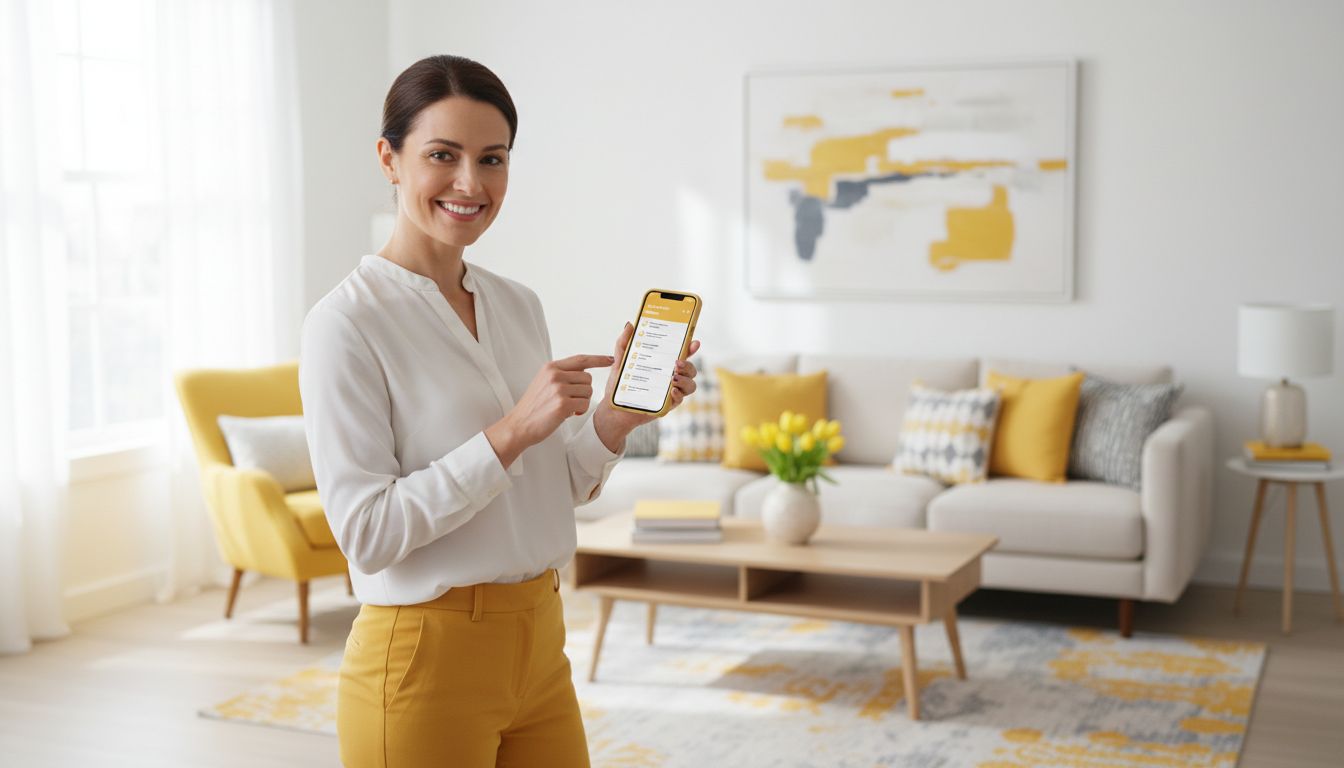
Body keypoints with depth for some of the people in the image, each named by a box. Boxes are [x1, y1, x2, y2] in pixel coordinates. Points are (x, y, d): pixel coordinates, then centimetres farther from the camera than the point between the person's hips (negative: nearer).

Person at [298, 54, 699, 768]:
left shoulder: (520, 305, 7)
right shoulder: (346, 322, -13)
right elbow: (365, 532, -19)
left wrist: (614, 418, -6)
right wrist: (510, 432, -25)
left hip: (541, 647, 7)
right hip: (424, 661, -6)